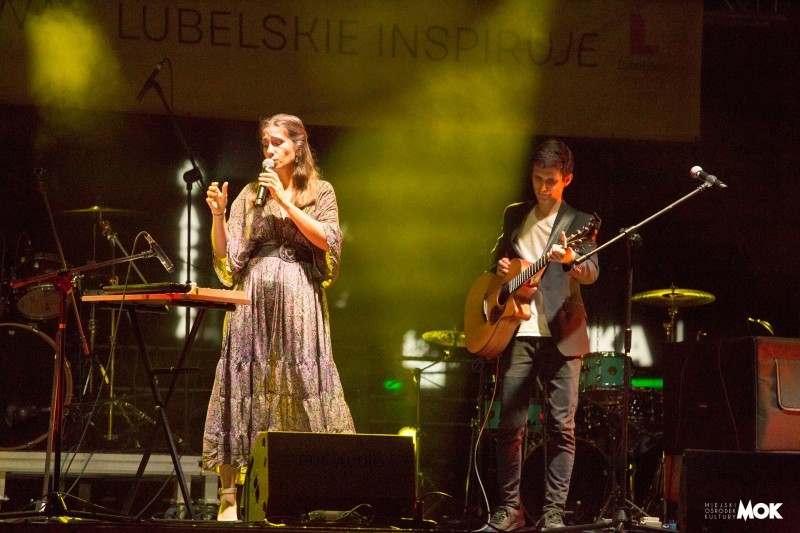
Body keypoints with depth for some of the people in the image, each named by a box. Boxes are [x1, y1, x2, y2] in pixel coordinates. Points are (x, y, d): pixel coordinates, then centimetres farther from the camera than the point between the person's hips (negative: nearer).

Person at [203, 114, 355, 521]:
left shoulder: (319, 192, 9)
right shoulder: (251, 194, 13)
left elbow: (327, 240, -7)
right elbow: (227, 256, 8)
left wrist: (285, 200, -9)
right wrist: (218, 214, -8)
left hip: (298, 301, -1)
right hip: (253, 300, 1)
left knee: (300, 387, -7)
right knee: (246, 387, -5)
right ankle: (231, 493, -8)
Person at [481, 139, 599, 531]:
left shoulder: (579, 223, 3)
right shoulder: (514, 216, 15)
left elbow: (591, 272, -13)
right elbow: (498, 258, 28)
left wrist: (570, 260, -36)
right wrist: (500, 268, 3)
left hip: (561, 335, -3)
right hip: (517, 333, 3)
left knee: (562, 426, -5)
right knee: (509, 425, 0)